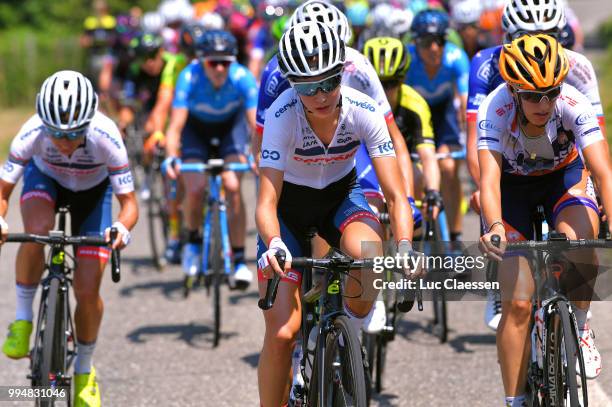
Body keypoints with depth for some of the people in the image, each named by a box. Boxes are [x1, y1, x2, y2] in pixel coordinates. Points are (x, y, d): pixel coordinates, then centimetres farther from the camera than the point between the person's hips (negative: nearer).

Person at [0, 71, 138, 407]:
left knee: (87, 292, -7)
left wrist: (122, 228, -51)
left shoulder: (106, 138, -37)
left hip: (92, 190, 0)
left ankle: (84, 370, 20)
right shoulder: (31, 134, -36)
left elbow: (128, 202, -29)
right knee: (37, 230, -37)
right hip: (44, 178, 0)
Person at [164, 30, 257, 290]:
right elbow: (176, 125, -37)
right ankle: (193, 240, 12)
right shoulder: (190, 77, -33)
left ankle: (239, 260, -13)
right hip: (197, 127, 0)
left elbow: (256, 123, -36)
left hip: (231, 125, 0)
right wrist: (171, 157, -54)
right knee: (195, 189, -20)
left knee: (232, 186, -21)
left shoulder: (242, 78, -32)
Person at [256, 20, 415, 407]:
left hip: (342, 195, 1)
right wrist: (273, 244, -54)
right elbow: (267, 201, -34)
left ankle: (353, 327, -6)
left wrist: (405, 247, -43)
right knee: (282, 334, -14)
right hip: (290, 204, -1)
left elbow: (396, 194, -26)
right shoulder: (282, 115, -29)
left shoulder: (364, 110, -24)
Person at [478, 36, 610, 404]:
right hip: (513, 184, 0)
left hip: (564, 175, 1)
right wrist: (494, 227, -61)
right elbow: (489, 180, -42)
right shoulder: (495, 111, -33)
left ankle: (579, 327, -5)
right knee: (518, 304, -10)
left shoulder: (574, 105, -32)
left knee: (579, 242, -33)